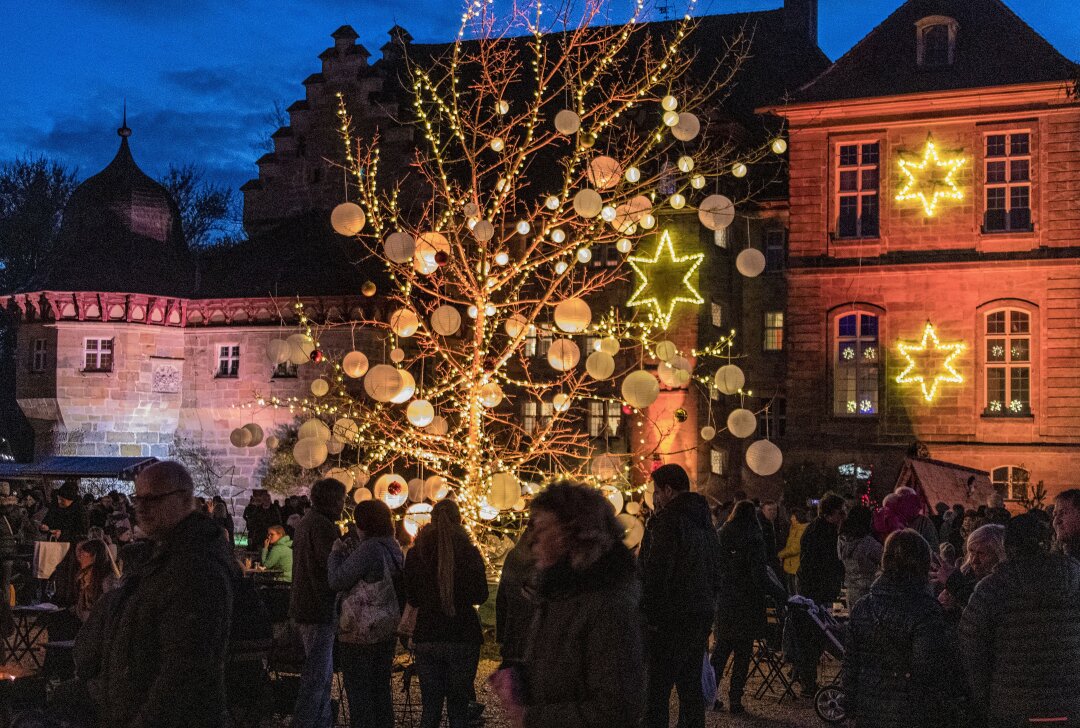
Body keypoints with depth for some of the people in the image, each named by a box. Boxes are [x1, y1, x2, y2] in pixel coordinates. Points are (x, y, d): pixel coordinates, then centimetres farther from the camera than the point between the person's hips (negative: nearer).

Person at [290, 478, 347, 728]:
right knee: (316, 678, -6)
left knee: (323, 675, 18)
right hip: (320, 610, -11)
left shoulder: (308, 522, 16)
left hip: (306, 606, 11)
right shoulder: (323, 526, -17)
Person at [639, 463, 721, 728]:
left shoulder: (667, 521, -14)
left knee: (656, 689, -6)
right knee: (691, 684, 16)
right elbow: (715, 573, 21)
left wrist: (649, 616, -15)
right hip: (702, 614, 9)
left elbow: (656, 574, -19)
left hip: (671, 617, -9)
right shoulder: (704, 522, 15)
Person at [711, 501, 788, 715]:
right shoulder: (753, 541, -14)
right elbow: (760, 578, -18)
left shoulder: (719, 538, 3)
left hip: (723, 604, 5)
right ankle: (735, 700, 6)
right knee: (743, 653, 5)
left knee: (721, 649, 16)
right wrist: (780, 595, -8)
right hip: (747, 606, -5)